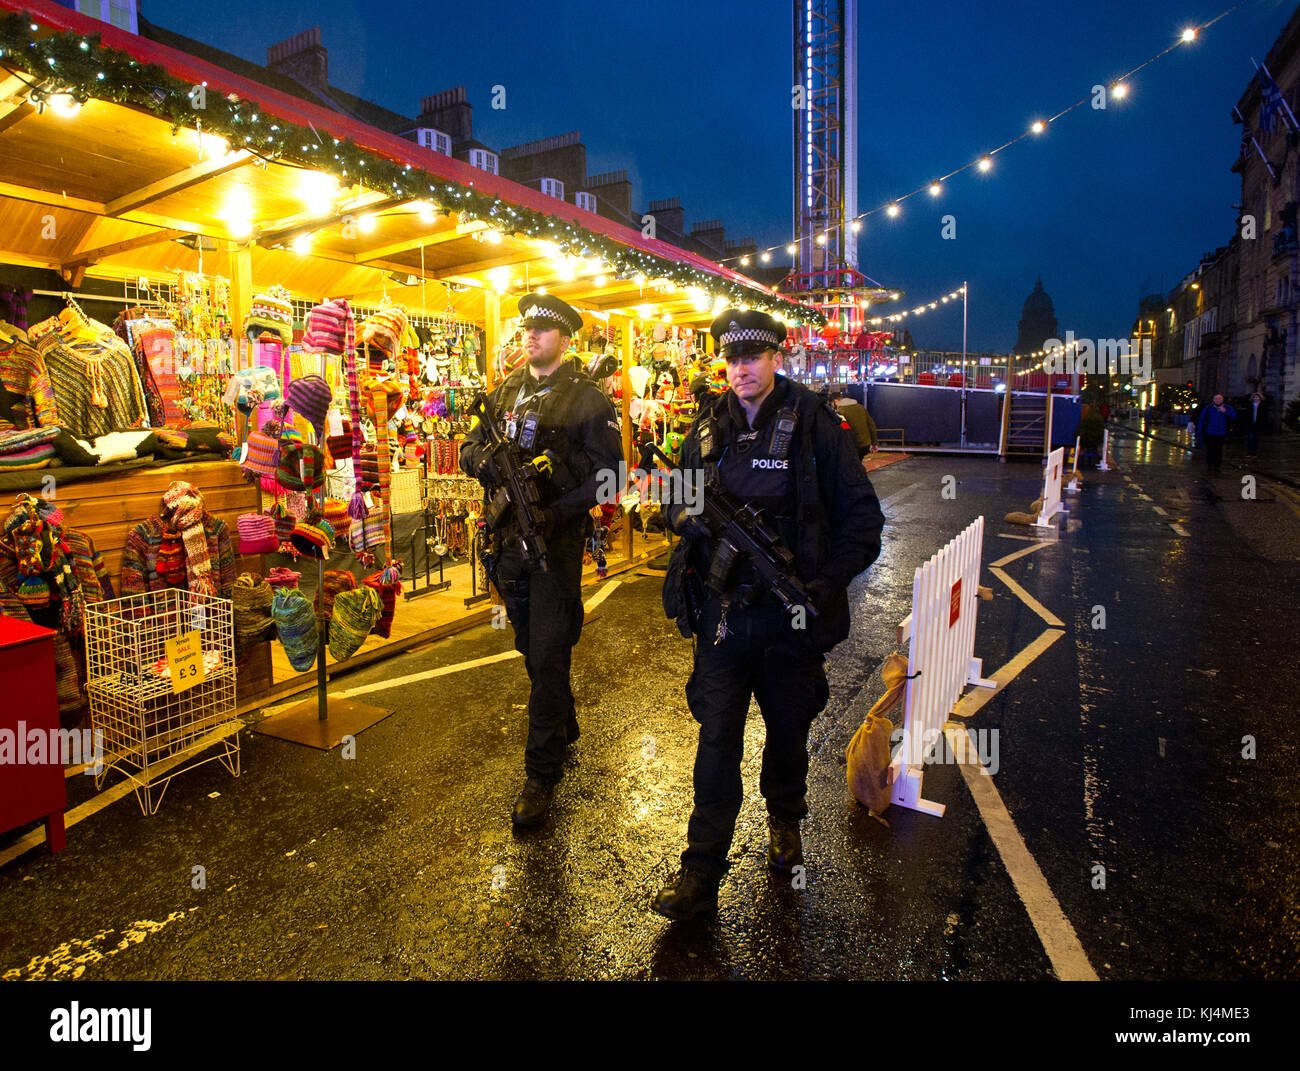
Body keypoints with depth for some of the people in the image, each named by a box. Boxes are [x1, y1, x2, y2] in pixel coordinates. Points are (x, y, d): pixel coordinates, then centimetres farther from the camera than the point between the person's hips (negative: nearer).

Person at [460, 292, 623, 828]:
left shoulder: (586, 398, -6)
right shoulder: (505, 391, 11)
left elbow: (609, 472, -11)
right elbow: (470, 446, 11)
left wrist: (558, 512, -22)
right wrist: (485, 460, -13)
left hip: (558, 539, -6)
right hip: (509, 539, 6)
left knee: (548, 658, -3)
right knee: (530, 648, 18)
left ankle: (542, 775, 9)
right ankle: (564, 727, 40)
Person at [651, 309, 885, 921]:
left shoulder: (815, 424, -6)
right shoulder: (706, 427, 5)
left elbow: (862, 518, -5)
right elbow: (676, 499, 15)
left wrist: (828, 584, -16)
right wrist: (687, 515, -9)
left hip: (791, 614, -1)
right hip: (722, 611, 2)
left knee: (789, 729, 18)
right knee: (717, 737, 5)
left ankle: (784, 824, 46)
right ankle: (700, 874, 16)